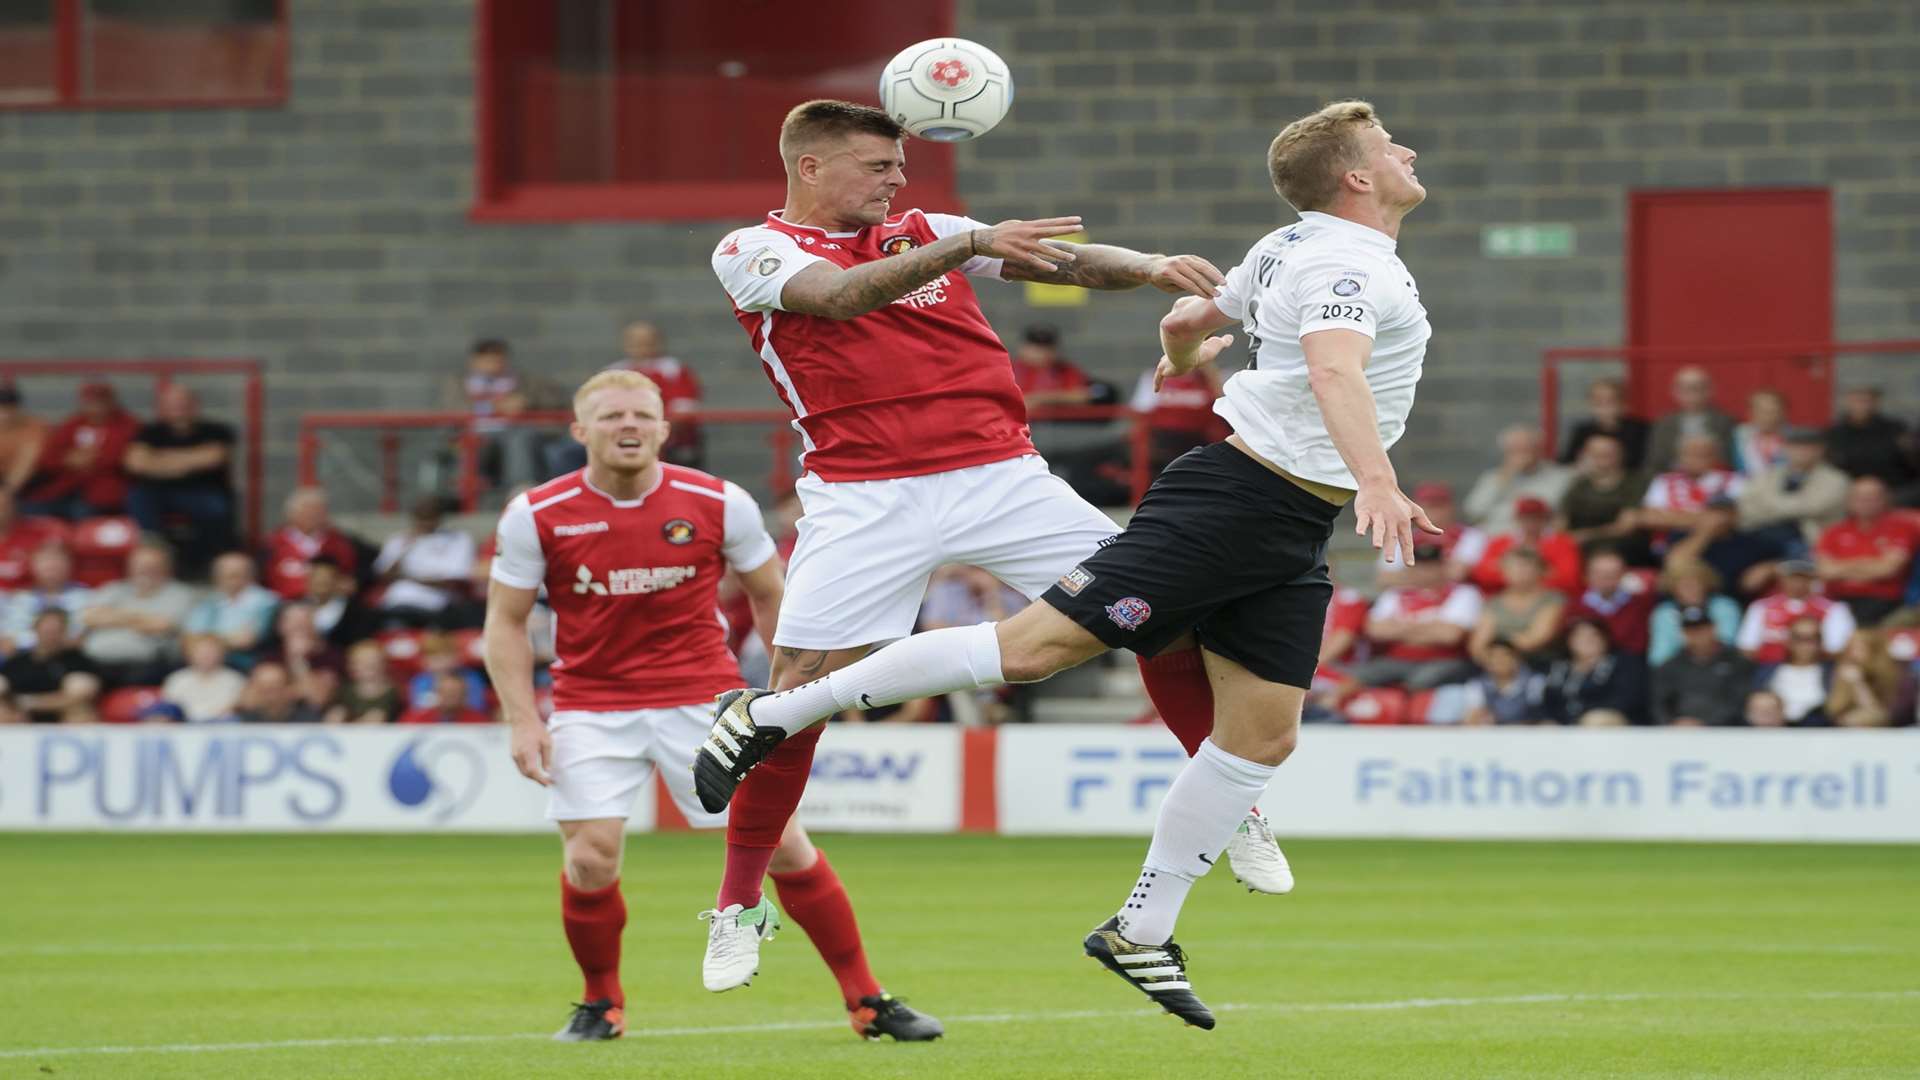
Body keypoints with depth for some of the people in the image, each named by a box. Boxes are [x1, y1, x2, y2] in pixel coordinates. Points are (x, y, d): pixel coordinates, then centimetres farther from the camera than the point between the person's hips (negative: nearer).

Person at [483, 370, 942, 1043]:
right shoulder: (536, 517, -6)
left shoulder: (719, 504, -5)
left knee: (781, 842, -4)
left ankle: (867, 1002, 7)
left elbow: (770, 597, 8)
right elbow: (506, 620, 1)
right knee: (591, 859, -15)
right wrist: (523, 721, -8)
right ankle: (600, 1005, 11)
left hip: (704, 697, 0)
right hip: (591, 705, 0)